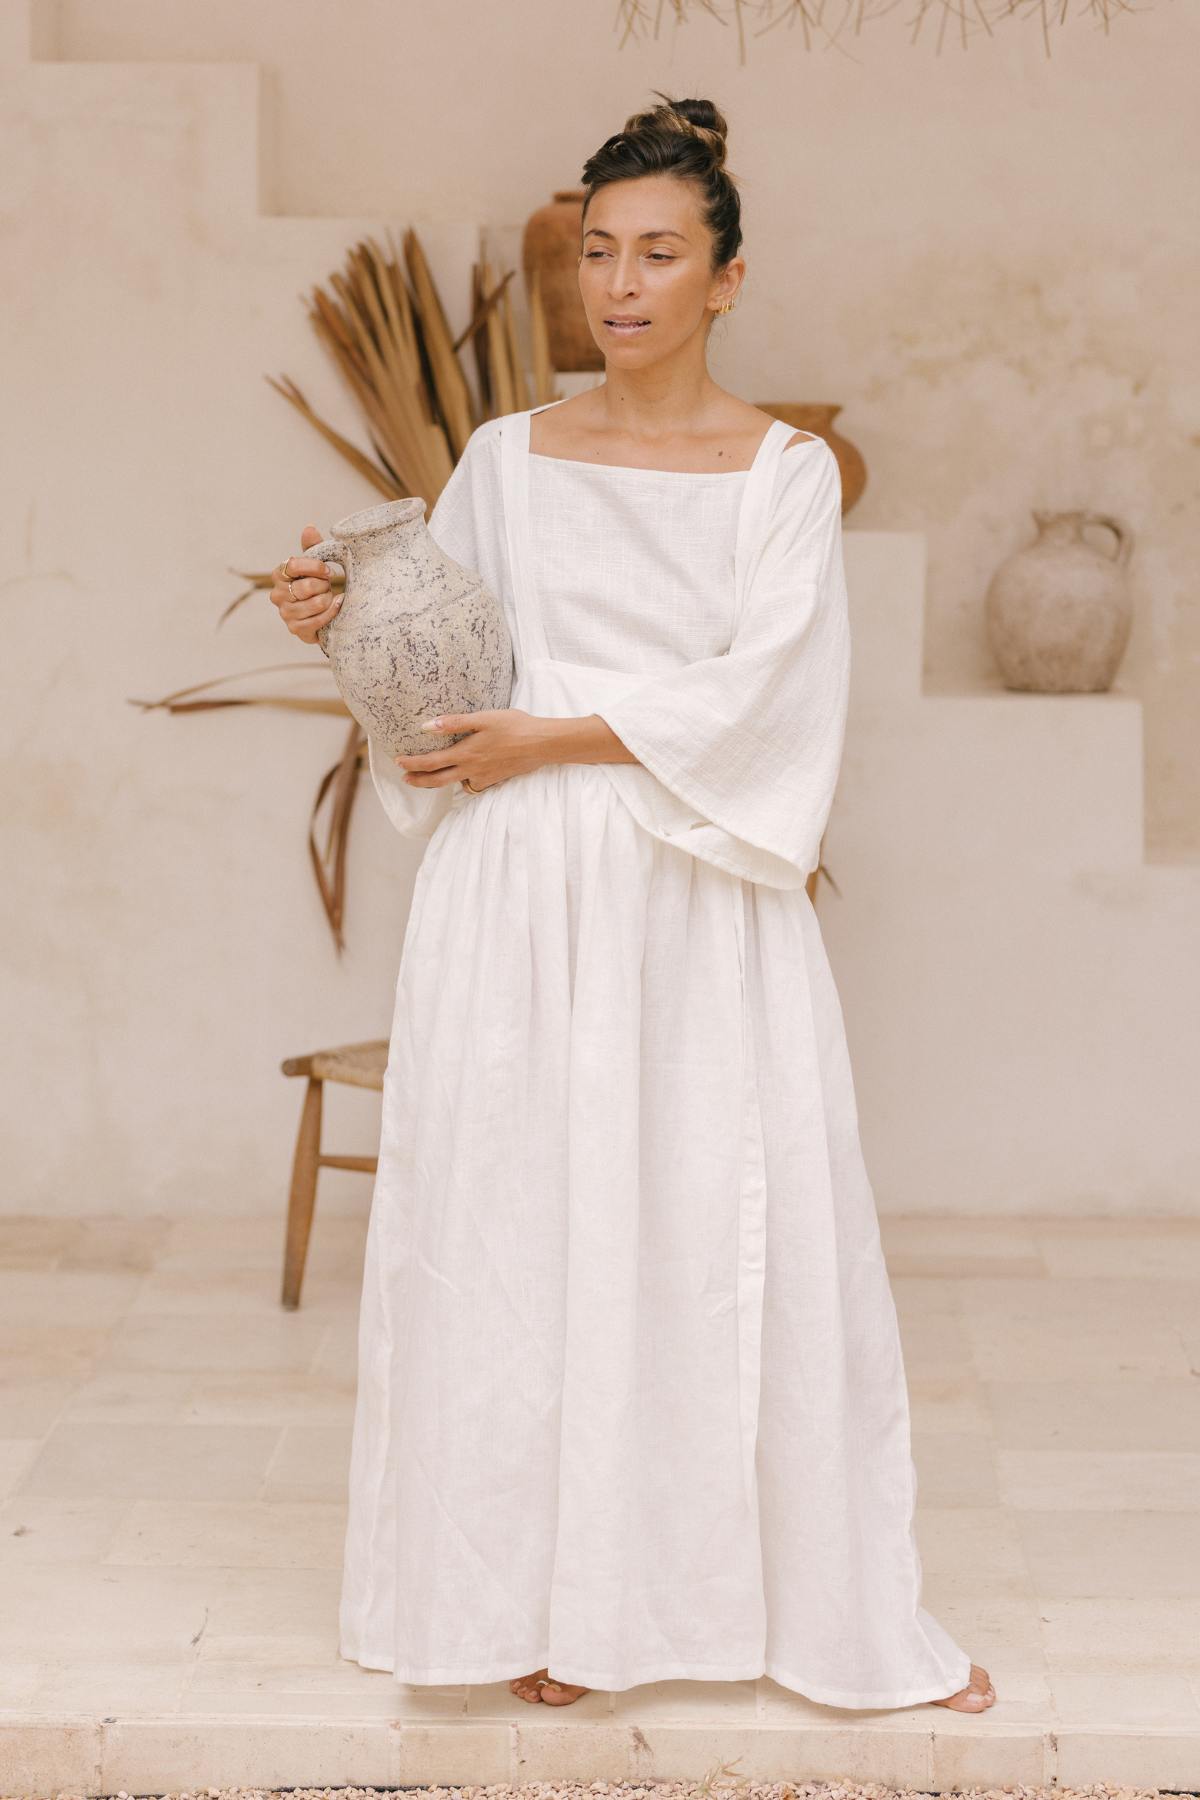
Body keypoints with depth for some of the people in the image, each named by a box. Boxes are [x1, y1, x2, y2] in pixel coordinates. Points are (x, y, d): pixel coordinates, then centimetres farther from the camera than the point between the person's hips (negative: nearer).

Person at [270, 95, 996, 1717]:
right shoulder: (506, 459, 9)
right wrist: (344, 622, -8)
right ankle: (552, 1595, 14)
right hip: (523, 892, 2)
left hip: (702, 897, -2)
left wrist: (546, 738, -14)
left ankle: (840, 1603, 13)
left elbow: (753, 692, -9)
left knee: (743, 1222, 1)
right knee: (527, 1215, 2)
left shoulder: (787, 470, 2)